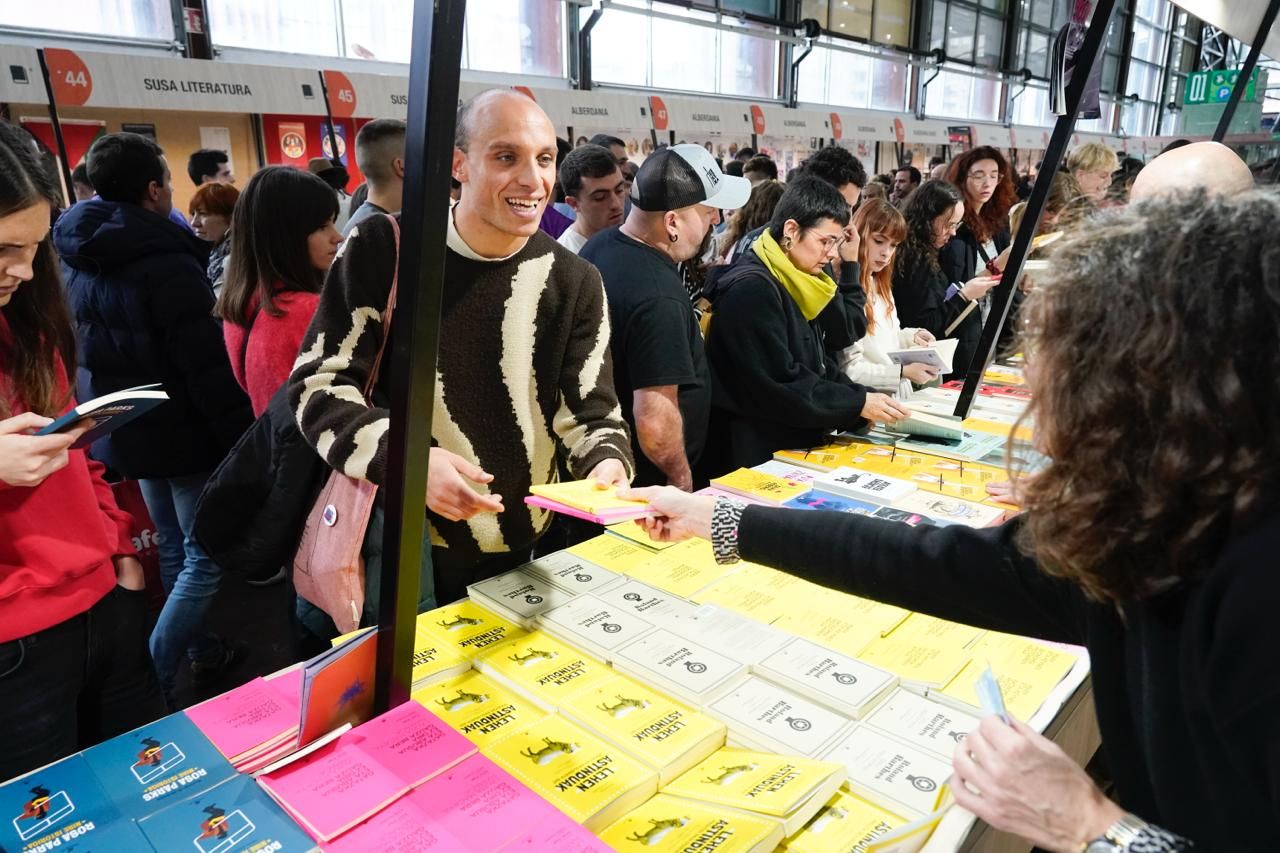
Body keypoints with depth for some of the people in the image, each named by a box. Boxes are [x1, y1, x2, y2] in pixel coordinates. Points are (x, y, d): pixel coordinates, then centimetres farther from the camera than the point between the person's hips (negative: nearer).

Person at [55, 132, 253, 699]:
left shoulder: (79, 260, 5)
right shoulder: (170, 266, -22)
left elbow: (83, 356, 14)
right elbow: (208, 372, -25)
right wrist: (242, 440, -18)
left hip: (125, 431, 9)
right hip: (183, 434, -9)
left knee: (174, 547, 20)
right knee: (206, 556, 2)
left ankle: (201, 651, 34)